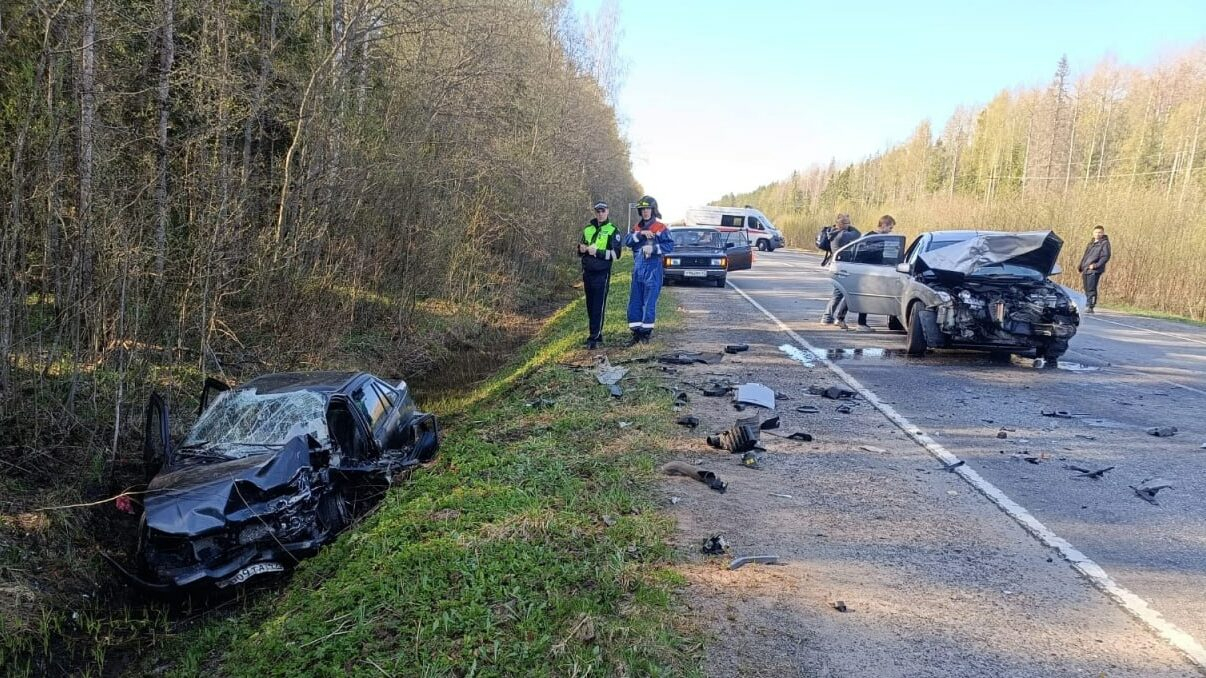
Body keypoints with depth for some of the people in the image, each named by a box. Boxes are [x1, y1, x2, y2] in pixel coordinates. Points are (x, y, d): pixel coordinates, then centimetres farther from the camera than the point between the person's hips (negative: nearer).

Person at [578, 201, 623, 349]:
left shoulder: (613, 230, -2)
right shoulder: (587, 229, 14)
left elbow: (615, 254, -10)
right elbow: (580, 251, 23)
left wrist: (597, 252, -18)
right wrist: (582, 249, -1)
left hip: (602, 273, -6)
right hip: (587, 273, 6)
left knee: (599, 306, -8)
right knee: (590, 306, 10)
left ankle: (594, 338, -10)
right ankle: (596, 334, 20)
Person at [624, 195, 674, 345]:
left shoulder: (661, 228, -1)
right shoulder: (636, 228, 13)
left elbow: (670, 246, -10)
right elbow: (627, 241, -3)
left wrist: (653, 248, -19)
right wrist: (641, 234, -15)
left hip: (653, 270, -5)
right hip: (638, 269, 5)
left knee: (649, 303, -4)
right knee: (635, 302, 6)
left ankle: (646, 332, 4)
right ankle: (636, 332, 12)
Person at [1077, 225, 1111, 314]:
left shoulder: (1104, 243, 0)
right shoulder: (1091, 243, 22)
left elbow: (1106, 256, -10)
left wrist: (1096, 265, -19)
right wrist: (1081, 267, 16)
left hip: (1094, 271, -7)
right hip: (1086, 270, 7)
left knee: (1091, 289, -13)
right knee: (1087, 290, 9)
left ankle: (1090, 307, -15)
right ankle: (1088, 306, 16)